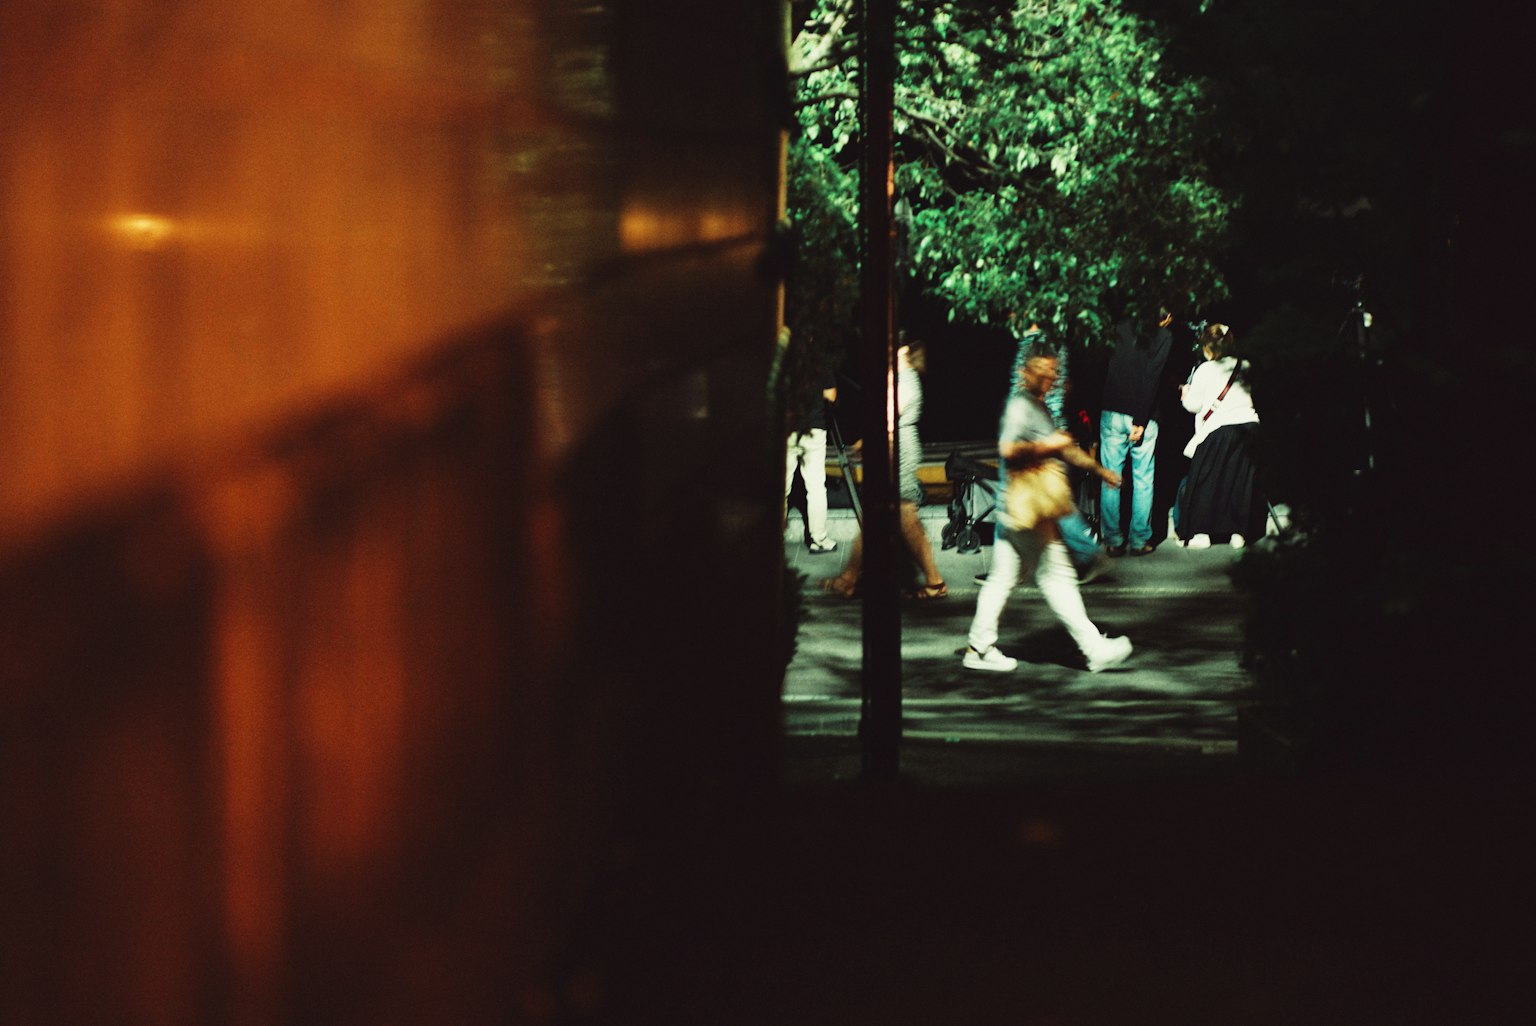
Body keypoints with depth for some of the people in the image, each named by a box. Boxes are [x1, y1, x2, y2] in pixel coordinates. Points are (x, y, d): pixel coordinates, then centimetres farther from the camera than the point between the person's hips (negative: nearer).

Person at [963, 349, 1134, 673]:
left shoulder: (1039, 407, 19)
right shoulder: (1020, 406, -13)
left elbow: (1063, 448, 30)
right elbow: (1008, 449, -26)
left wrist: (1099, 469, 31)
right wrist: (1046, 445, -20)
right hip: (1026, 509, -10)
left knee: (1002, 577, 10)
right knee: (1057, 576, -6)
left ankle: (979, 648, 14)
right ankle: (1095, 649, -5)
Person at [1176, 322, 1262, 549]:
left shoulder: (1205, 370, -4)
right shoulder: (1243, 367, 10)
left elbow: (1193, 405, -1)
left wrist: (1185, 394, 18)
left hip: (1219, 428, -5)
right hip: (1247, 424, 5)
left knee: (1205, 481, 4)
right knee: (1241, 480, 10)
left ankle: (1201, 532, 1)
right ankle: (1238, 532, 10)